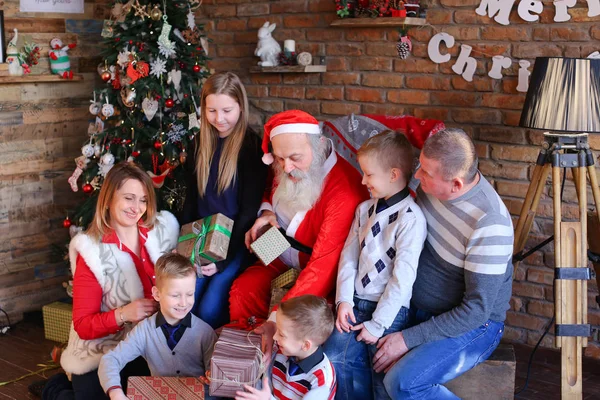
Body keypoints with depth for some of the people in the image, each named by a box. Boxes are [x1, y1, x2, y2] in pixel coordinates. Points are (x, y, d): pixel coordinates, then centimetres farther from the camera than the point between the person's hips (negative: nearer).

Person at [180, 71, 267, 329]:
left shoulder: (251, 146, -11)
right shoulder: (201, 142, 7)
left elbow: (249, 210, -12)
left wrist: (224, 259, -17)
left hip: (236, 242, -5)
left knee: (209, 311, -21)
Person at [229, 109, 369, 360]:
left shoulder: (345, 191, -31)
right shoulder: (286, 170, -7)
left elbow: (324, 267, -35)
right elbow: (271, 191, 20)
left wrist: (277, 320, -40)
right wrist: (266, 212, -5)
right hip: (282, 257, 6)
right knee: (243, 288, -17)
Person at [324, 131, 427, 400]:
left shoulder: (411, 218, -14)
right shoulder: (365, 209, 9)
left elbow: (403, 277, -17)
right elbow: (349, 256, 10)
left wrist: (377, 324, -15)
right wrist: (344, 300, -3)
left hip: (390, 309, -6)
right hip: (357, 304, 6)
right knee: (334, 359, -9)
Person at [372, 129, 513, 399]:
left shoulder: (489, 225, -30)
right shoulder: (431, 184, -8)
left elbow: (477, 309, -25)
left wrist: (409, 339, -23)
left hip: (472, 324, -7)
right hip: (418, 307, 7)